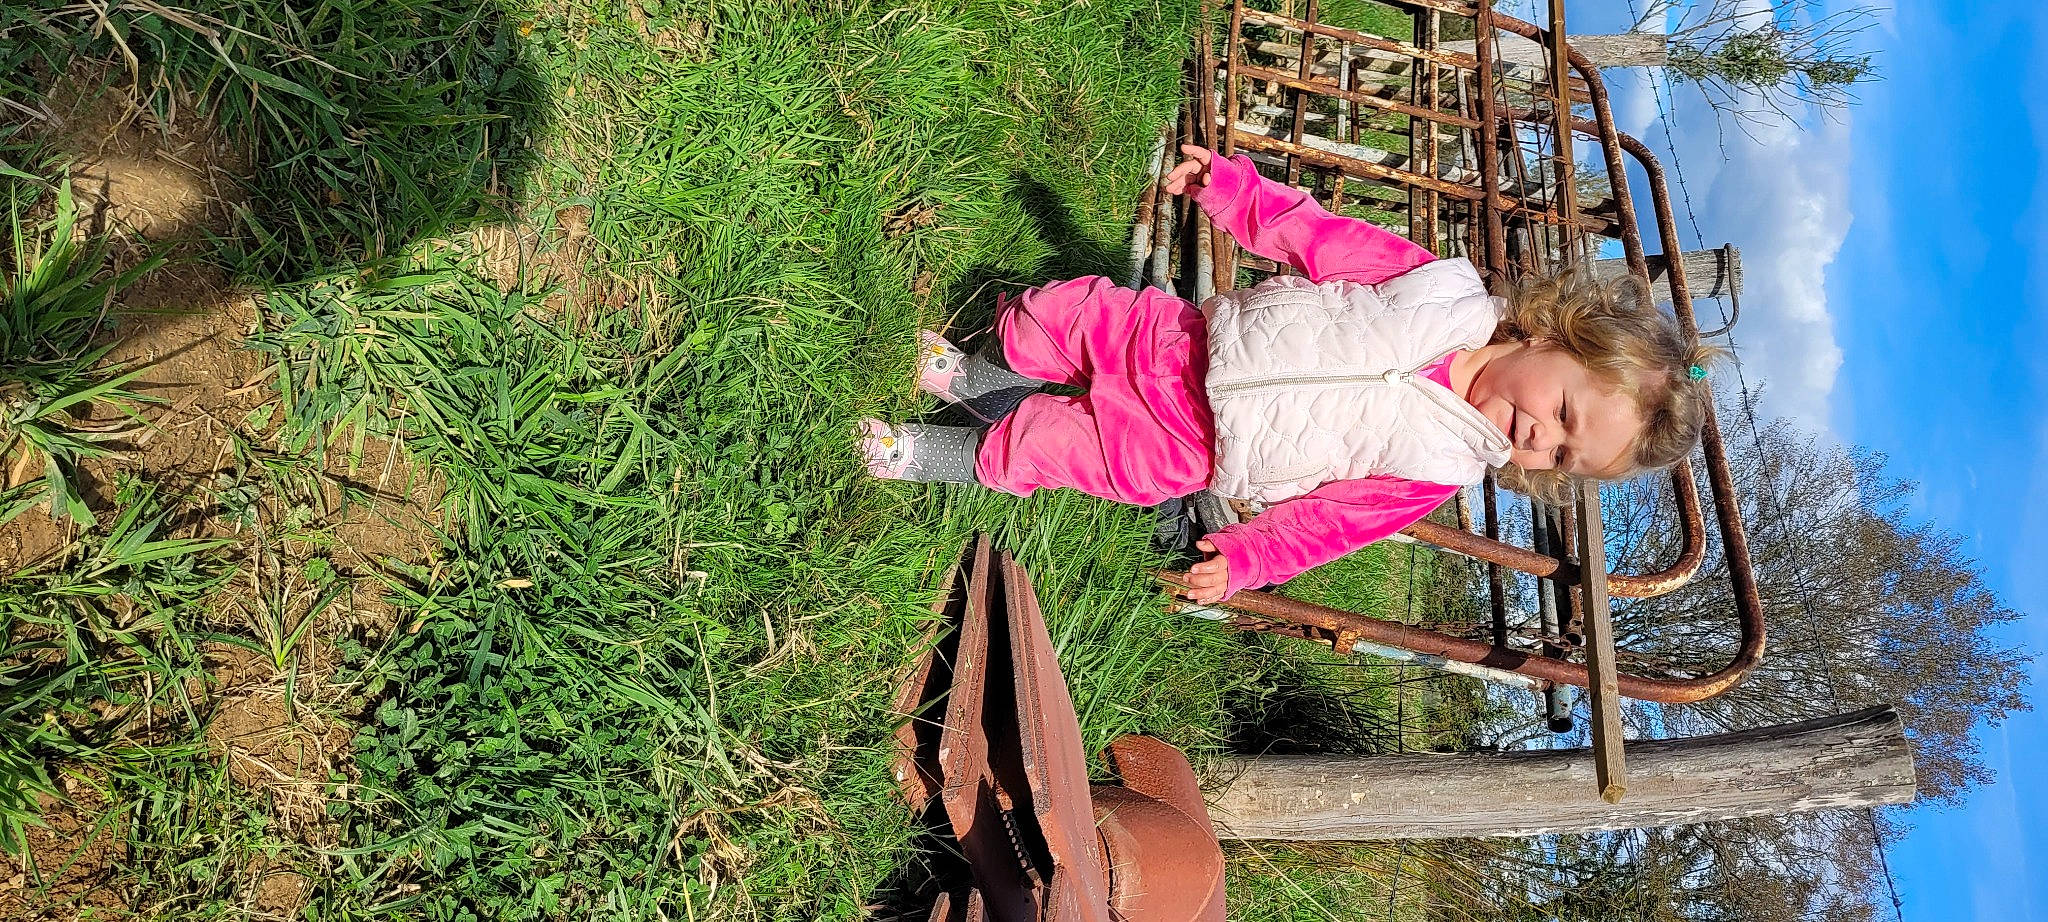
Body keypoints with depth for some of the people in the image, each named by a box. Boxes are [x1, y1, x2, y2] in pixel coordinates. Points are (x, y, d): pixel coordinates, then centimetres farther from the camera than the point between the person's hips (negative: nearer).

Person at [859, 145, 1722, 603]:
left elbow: (1322, 518, -10)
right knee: (1068, 310, 0)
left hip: (1185, 450, -2)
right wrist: (1227, 181, -8)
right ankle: (978, 374, 33)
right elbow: (1315, 233, -6)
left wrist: (1239, 560, -20)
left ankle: (943, 454, 23)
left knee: (1048, 441, -8)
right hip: (1182, 340, 3)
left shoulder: (1436, 470, -13)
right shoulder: (1443, 288, -11)